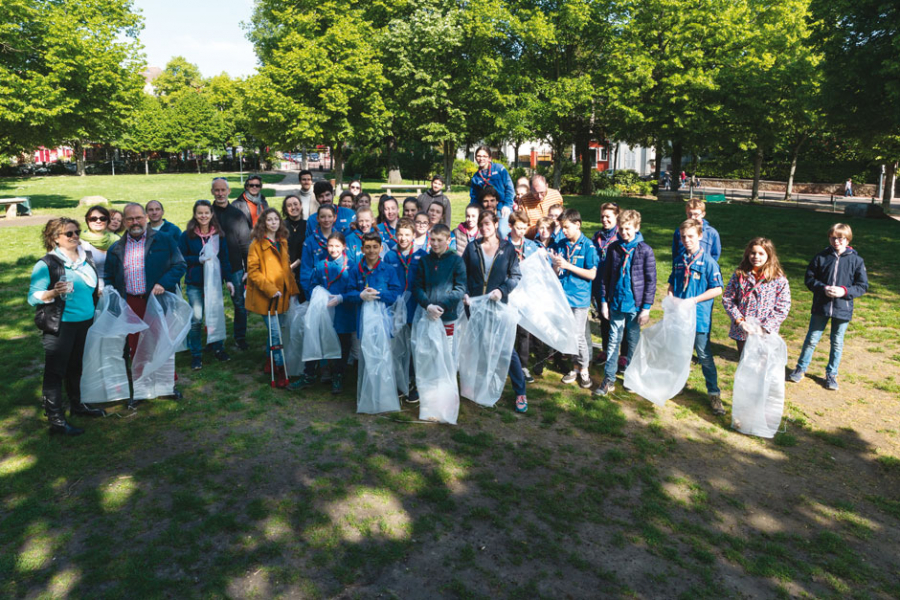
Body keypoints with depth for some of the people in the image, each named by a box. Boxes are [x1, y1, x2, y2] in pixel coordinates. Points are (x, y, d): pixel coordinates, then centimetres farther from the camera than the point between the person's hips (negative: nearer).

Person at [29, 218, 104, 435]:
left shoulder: (86, 257, 7)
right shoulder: (47, 264, -12)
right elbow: (33, 297, -13)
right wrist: (54, 292, -28)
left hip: (85, 322, 7)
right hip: (59, 326, -6)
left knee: (75, 366, 20)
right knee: (55, 371, -1)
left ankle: (76, 405, 35)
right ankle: (55, 420, 3)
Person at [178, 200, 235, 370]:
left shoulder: (218, 235, 4)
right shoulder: (187, 235, -3)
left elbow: (224, 259, 7)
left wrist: (228, 279, 3)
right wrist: (198, 260, -17)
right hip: (194, 284, -2)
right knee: (196, 319, -6)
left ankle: (217, 348, 27)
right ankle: (196, 355, 8)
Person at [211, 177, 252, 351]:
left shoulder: (237, 215, 4)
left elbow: (246, 243, 4)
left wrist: (248, 269, 0)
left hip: (235, 267, 0)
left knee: (240, 303, 3)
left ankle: (240, 338, 17)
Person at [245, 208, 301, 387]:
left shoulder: (282, 242, 11)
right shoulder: (257, 244, -9)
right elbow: (253, 271, -12)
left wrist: (293, 289, 14)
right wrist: (270, 289, -18)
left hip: (281, 295, 6)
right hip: (265, 296, -6)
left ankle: (269, 361, 31)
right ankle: (280, 369, 1)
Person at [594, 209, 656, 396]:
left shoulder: (645, 250, -8)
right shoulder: (613, 248, 2)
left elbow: (651, 281, -6)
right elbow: (605, 276, 8)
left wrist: (646, 307, -8)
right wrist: (604, 301, 5)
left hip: (635, 305, -2)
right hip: (616, 303, 3)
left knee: (634, 342, 11)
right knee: (614, 340, 5)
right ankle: (609, 380, 11)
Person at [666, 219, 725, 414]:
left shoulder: (708, 261, -10)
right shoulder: (679, 261, 7)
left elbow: (717, 289, -11)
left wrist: (694, 300, -17)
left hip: (699, 317, -5)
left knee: (705, 356, -1)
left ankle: (714, 393, 10)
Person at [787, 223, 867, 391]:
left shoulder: (856, 260, -3)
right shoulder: (821, 257, -2)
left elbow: (863, 286, 1)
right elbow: (809, 278, 3)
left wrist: (844, 291, -16)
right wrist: (823, 288, -14)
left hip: (843, 309, 0)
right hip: (820, 307, 0)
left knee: (837, 343, 12)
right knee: (812, 339, 8)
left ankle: (831, 374, 26)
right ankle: (800, 369, 21)